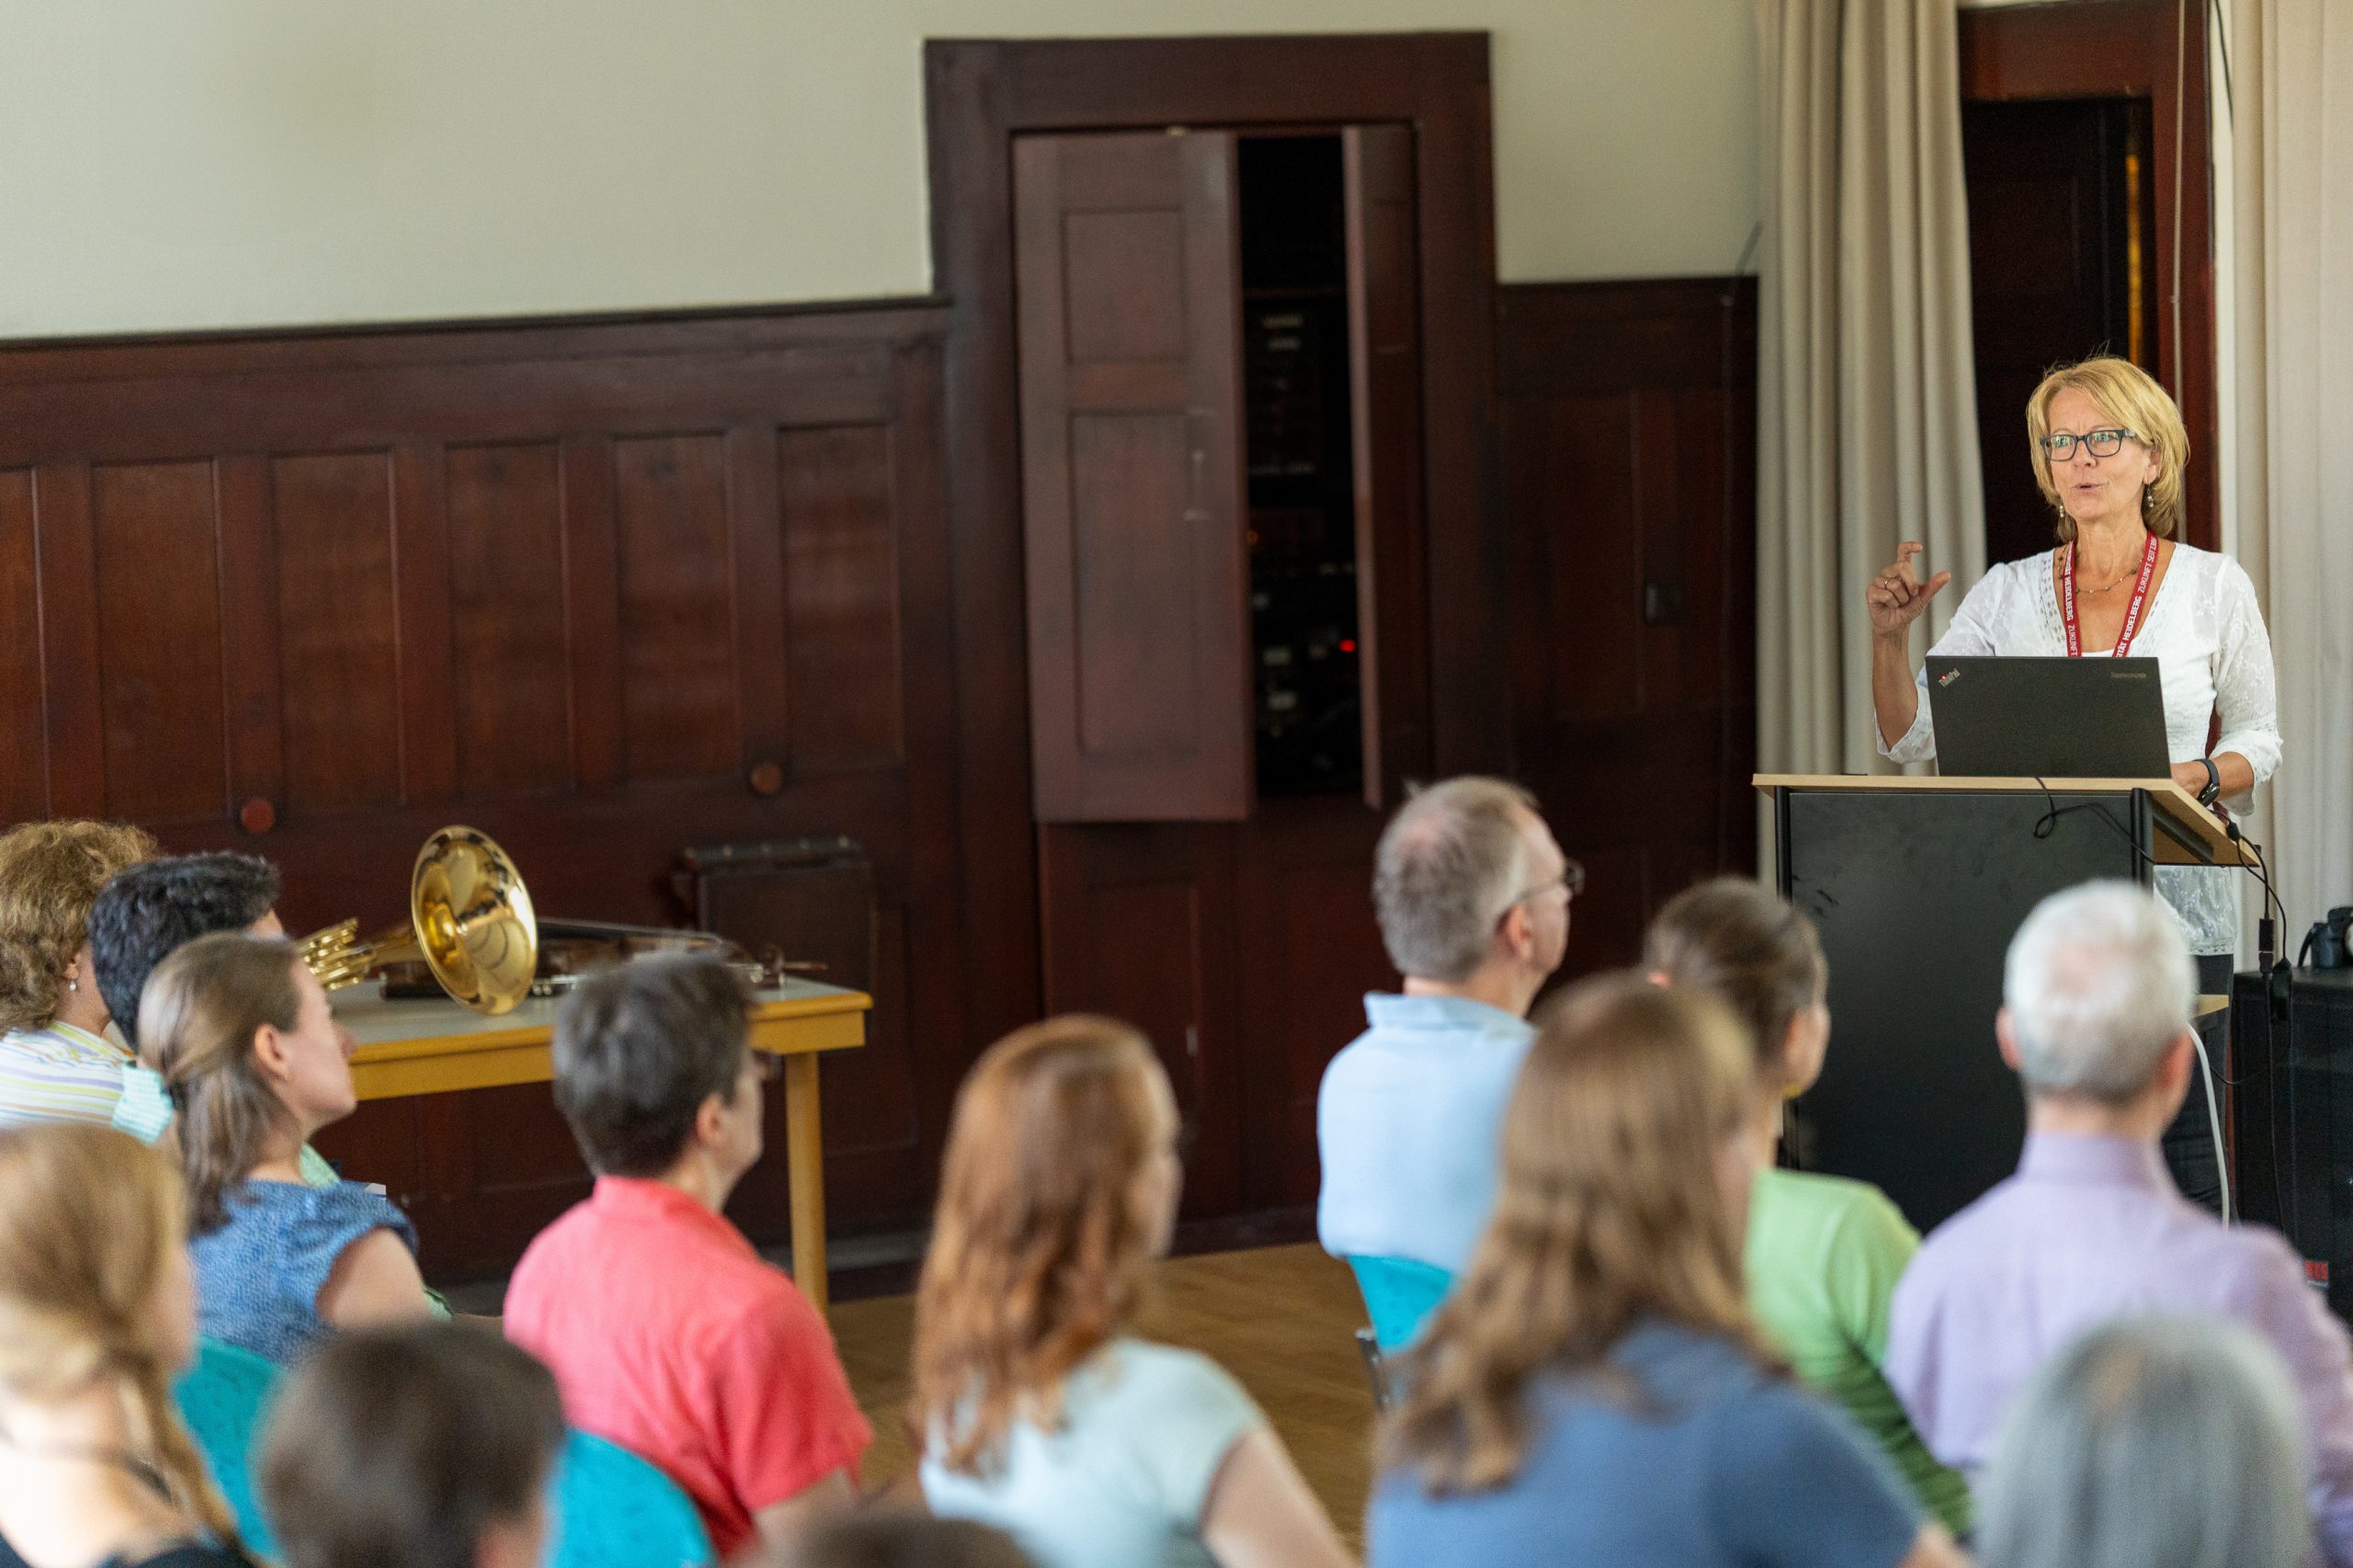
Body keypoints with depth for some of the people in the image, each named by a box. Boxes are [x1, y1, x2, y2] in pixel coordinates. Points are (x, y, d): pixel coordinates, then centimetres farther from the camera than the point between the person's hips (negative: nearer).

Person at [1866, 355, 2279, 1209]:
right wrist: (1888, 636, -10)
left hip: (2172, 905, -2)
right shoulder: (2007, 593, 8)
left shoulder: (2213, 585, 4)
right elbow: (1908, 737, 6)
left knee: (2179, 1153, -4)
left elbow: (2258, 738, 9)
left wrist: (2195, 778, -11)